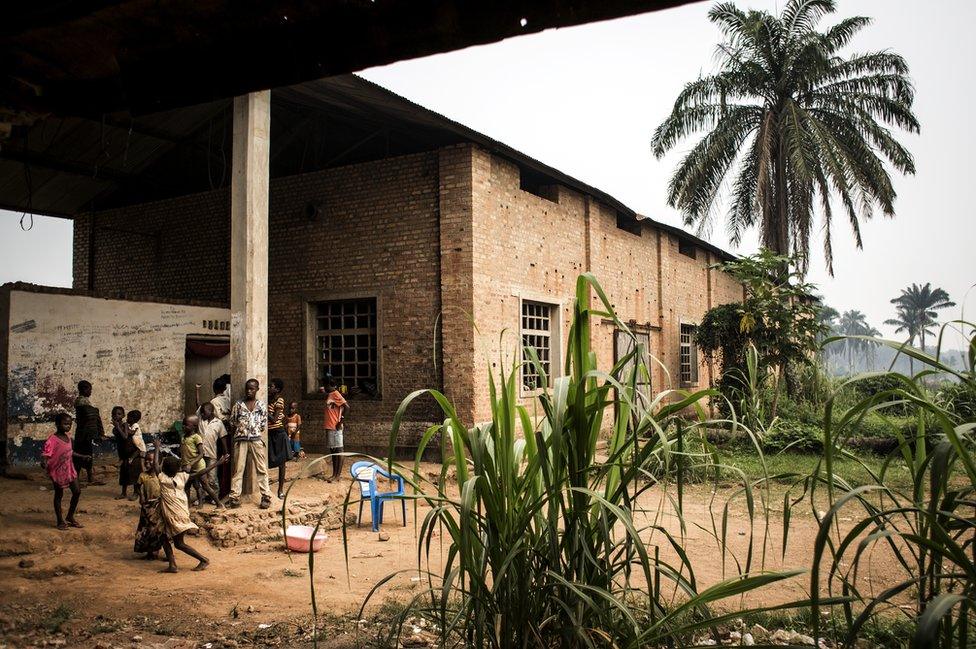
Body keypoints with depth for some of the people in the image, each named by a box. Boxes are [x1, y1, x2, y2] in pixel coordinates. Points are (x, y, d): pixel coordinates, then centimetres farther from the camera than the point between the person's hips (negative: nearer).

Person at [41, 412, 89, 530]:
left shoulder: (68, 438, 5)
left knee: (77, 491, 7)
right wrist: (44, 462, -44)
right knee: (59, 495, 6)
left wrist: (82, 457, 25)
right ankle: (60, 521, 17)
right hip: (58, 471, -7)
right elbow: (45, 454, -24)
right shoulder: (52, 440, -18)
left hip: (69, 469, 7)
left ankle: (70, 517, 23)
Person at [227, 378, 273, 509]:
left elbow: (264, 425, 6)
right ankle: (234, 497, 4)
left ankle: (266, 497, 1)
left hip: (256, 439, -1)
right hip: (241, 440, 1)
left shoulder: (261, 405, 7)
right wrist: (240, 430, 2)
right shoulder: (238, 405, 9)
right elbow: (232, 423, 10)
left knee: (261, 469, 0)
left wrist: (254, 430, 0)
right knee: (238, 469, 1)